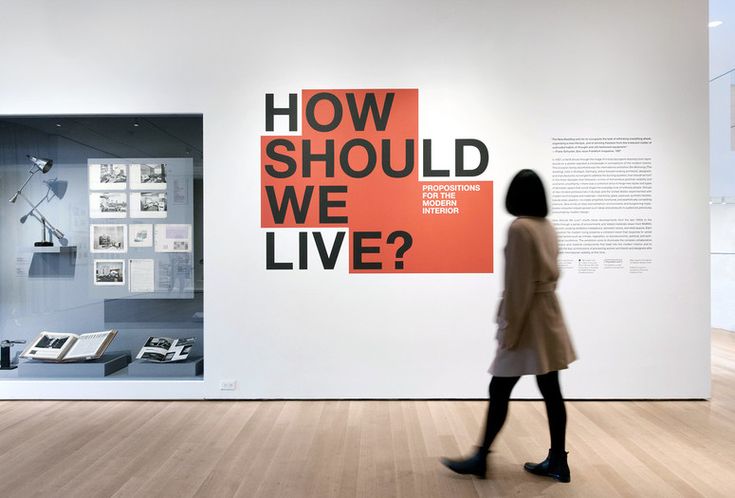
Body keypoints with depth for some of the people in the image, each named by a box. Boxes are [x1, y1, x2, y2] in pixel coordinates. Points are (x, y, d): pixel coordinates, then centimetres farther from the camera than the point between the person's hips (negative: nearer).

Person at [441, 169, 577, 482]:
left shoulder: (520, 228, -17)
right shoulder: (547, 227, 9)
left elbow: (518, 284, -19)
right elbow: (548, 274, 13)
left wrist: (509, 328, -13)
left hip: (528, 321, -9)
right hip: (548, 318, 9)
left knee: (499, 390, 2)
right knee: (551, 391, 13)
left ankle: (481, 458, 15)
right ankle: (557, 461, 24)